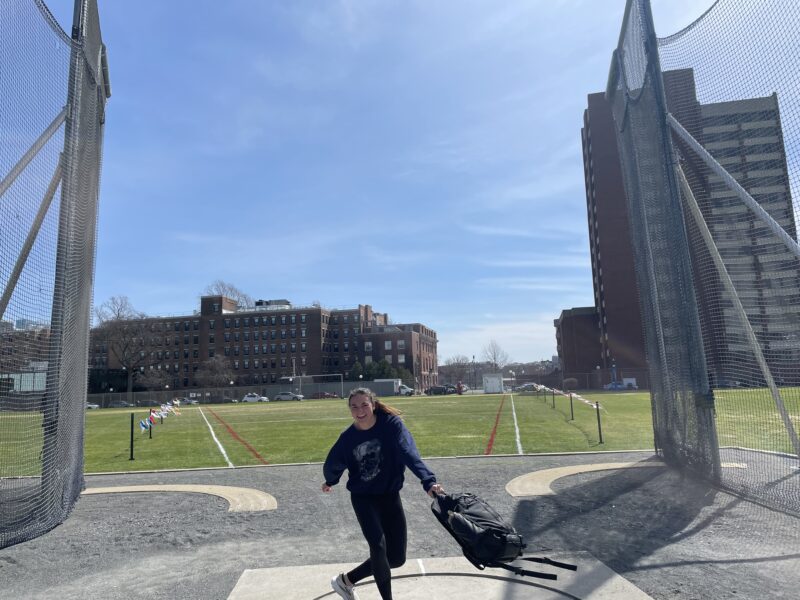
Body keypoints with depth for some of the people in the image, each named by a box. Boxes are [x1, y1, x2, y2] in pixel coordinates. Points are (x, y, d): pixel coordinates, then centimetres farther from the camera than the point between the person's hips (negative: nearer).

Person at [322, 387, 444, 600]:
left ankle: (347, 579, 30)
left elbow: (409, 453, -34)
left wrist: (429, 481, -48)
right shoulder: (348, 437, -13)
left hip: (390, 496, 1)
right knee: (378, 547, -21)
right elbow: (332, 465, 5)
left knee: (396, 557, 7)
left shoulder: (391, 423, -19)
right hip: (363, 498, -1)